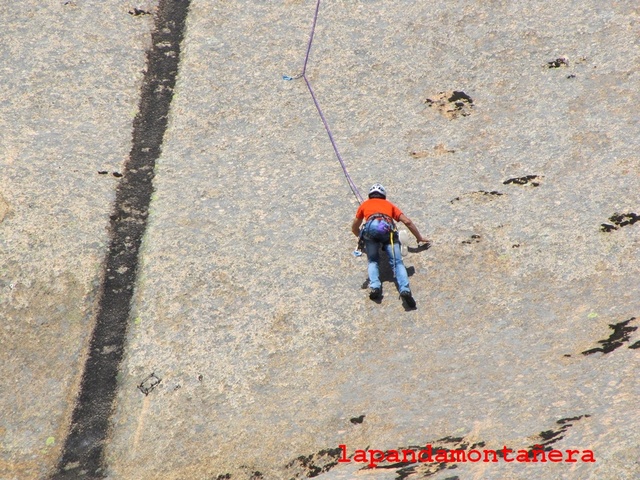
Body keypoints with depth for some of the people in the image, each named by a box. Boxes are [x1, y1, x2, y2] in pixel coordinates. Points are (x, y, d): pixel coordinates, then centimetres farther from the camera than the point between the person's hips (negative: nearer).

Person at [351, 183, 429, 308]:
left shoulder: (364, 205, 37)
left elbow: (354, 228, 43)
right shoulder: (389, 205, 38)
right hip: (388, 230, 0)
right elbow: (407, 221, 28)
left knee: (373, 261, 8)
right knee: (397, 262, -10)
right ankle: (405, 289, -34)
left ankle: (374, 286, -20)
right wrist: (419, 238, 38)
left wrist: (362, 237, 62)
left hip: (371, 228, 0)